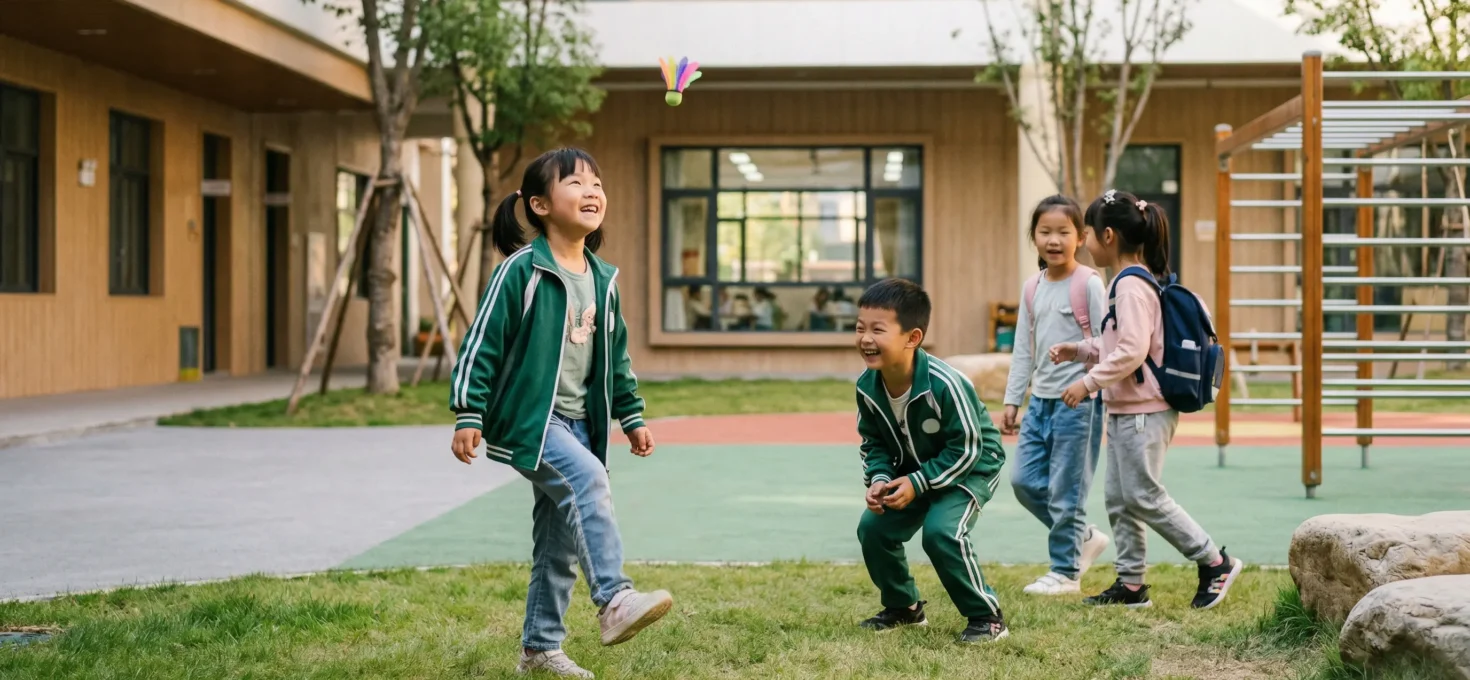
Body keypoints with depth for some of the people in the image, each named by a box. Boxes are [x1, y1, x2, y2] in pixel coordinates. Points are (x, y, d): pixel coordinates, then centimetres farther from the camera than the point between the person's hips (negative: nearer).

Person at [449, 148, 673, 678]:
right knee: (588, 481, -30)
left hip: (577, 421, 7)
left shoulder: (603, 279, 10)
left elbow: (616, 355, 20)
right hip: (527, 418, -7)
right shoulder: (522, 270, -12)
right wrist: (468, 415, -15)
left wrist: (631, 416, 20)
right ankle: (614, 601, -34)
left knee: (558, 538, 10)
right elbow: (481, 342, -12)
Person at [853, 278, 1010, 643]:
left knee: (941, 532, -26)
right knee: (872, 527, -4)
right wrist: (879, 480, -19)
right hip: (913, 469, 7)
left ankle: (987, 616, -7)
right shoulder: (867, 387, -15)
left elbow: (966, 450, -25)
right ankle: (903, 607, 20)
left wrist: (917, 484, -27)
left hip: (971, 466, -7)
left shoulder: (944, 384, -34)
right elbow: (873, 443, 1)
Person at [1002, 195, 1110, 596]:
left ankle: (1065, 571, 11)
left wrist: (1106, 399, -13)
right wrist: (1012, 401, 12)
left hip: (1079, 399, -7)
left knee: (1065, 489, -2)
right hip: (1041, 398, 7)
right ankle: (1083, 538, 23)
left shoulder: (1089, 285, -9)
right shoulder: (1032, 289, 10)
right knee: (1024, 479, 5)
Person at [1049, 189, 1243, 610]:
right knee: (1120, 499, 11)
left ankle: (1216, 563, 3)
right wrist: (1077, 350, 15)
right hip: (1125, 410, 10)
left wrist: (1089, 382, -20)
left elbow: (1132, 351, -25)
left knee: (1144, 497, -6)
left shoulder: (1131, 286, -17)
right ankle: (1131, 583, 16)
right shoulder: (1131, 282, 15)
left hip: (1144, 411, -10)